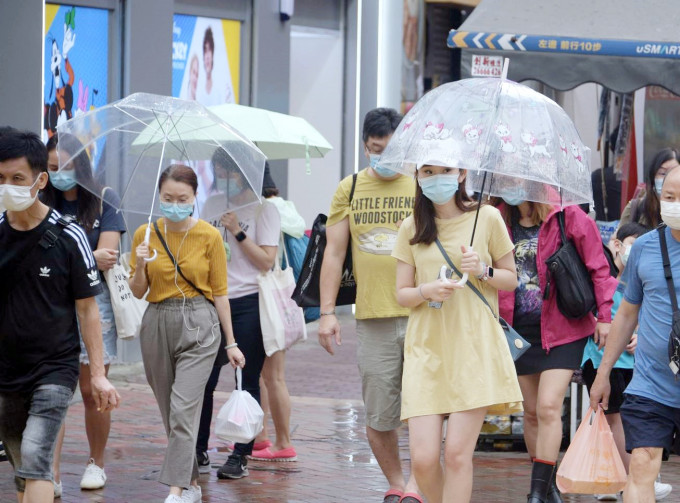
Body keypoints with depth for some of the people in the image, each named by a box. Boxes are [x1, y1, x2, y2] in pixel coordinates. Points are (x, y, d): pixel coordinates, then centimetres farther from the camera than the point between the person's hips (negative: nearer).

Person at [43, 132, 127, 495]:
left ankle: (96, 463, 24)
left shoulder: (104, 200, 4)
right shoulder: (45, 205, 7)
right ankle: (51, 474, -14)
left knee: (92, 391, 6)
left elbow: (107, 253, -6)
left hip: (94, 304, -1)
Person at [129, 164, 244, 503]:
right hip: (158, 323, 4)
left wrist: (231, 343, 2)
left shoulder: (209, 237, -3)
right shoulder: (146, 234, 3)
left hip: (199, 325, -3)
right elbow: (138, 292, 7)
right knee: (169, 411, 10)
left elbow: (219, 293, 2)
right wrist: (140, 265, -14)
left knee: (184, 408, -15)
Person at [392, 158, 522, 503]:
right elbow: (402, 294, 10)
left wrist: (482, 270, -10)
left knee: (457, 453, -10)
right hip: (426, 348, 2)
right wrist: (426, 291, -12)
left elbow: (511, 279, 10)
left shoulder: (486, 218, 3)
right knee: (423, 458, -7)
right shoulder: (411, 228, 8)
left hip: (475, 347, -2)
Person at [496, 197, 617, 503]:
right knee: (532, 411, 10)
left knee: (548, 408, -13)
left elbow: (598, 268, -3)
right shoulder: (500, 222, 4)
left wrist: (605, 315, -4)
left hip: (562, 331, -4)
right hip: (519, 330, 4)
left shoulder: (569, 217, -7)